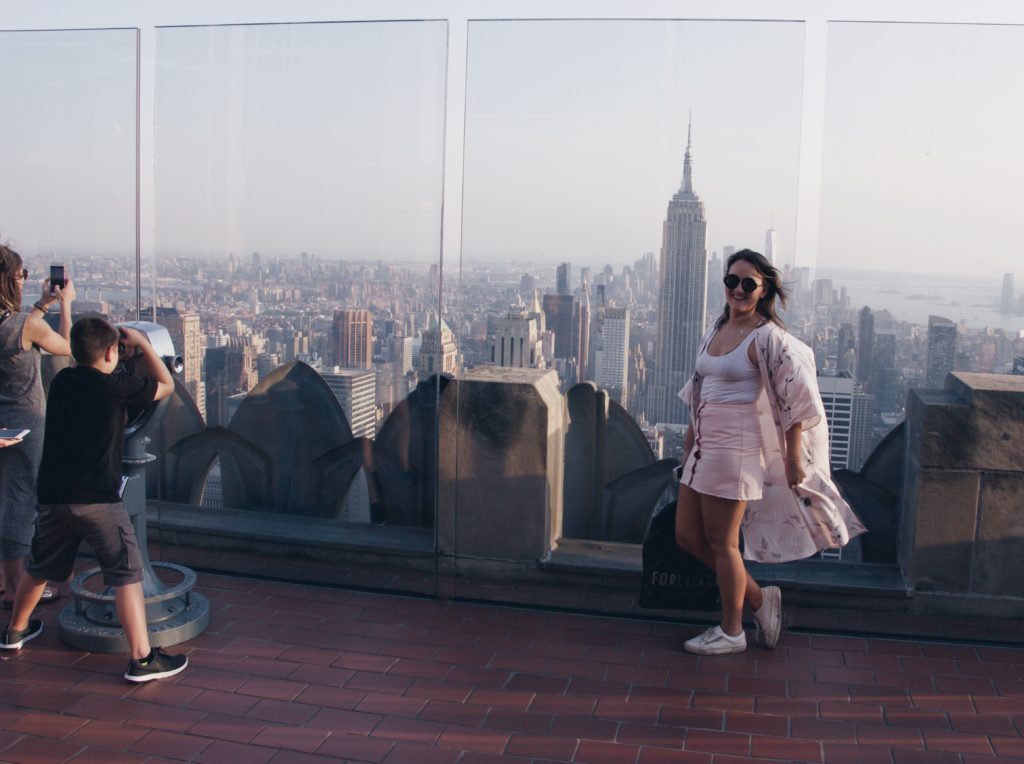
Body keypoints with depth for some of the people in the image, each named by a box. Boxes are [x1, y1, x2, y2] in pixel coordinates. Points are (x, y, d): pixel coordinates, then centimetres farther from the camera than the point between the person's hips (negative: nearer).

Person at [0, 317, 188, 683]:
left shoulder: (62, 381, 7)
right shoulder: (116, 387, -10)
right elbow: (166, 385, 4)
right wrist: (141, 343, 9)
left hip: (53, 496, 6)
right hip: (97, 499, -6)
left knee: (39, 569, 25)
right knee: (127, 575, -3)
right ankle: (141, 658, -7)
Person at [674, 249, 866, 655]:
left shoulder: (768, 338, -13)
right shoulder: (716, 330, 12)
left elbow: (798, 399, -14)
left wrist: (793, 459, -15)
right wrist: (690, 438, 21)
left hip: (735, 449, -9)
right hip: (703, 447, 9)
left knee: (722, 542, 1)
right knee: (687, 536, 12)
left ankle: (731, 632, 19)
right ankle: (759, 598, 27)